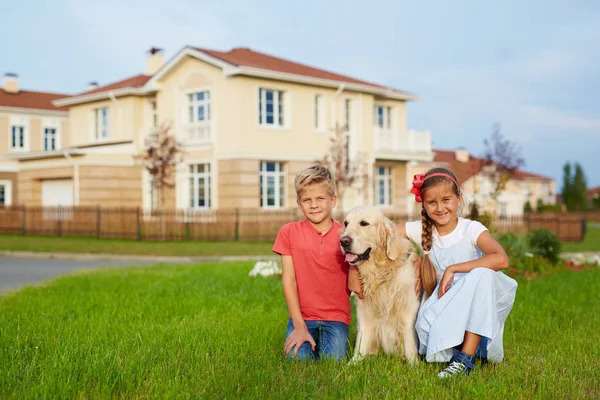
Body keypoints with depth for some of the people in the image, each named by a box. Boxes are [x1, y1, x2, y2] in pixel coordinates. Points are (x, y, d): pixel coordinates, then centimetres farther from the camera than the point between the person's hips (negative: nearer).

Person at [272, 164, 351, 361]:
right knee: (299, 359, -23)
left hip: (336, 317, 0)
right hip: (301, 316, 0)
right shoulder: (289, 232, 0)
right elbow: (288, 280, -4)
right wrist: (299, 326, -10)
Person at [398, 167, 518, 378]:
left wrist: (453, 269, -27)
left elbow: (501, 259, -29)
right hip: (442, 305, 2)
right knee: (425, 327, -35)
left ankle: (466, 358, -31)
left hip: (474, 306, -1)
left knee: (483, 275, -35)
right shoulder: (421, 230, -1)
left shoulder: (471, 229, -11)